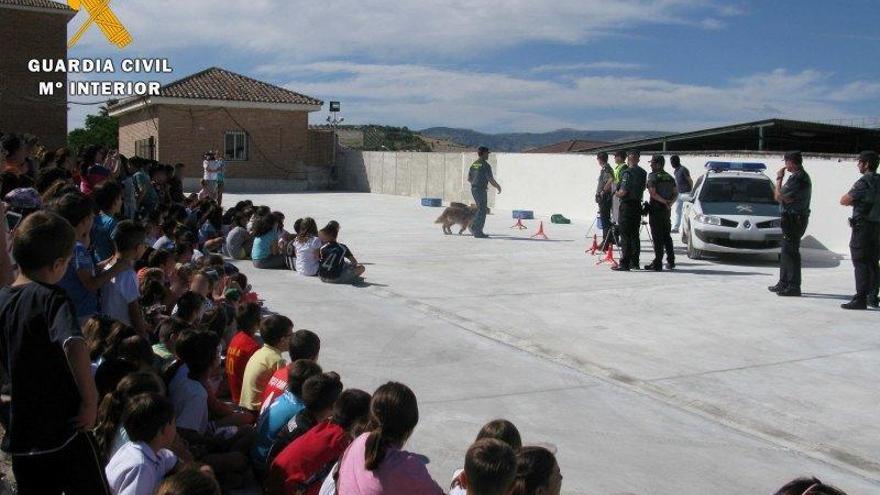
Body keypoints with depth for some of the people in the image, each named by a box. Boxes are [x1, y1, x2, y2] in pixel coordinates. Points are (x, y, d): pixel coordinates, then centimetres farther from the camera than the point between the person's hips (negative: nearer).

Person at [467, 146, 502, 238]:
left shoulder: (474, 164, 11)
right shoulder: (486, 165, -14)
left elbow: (469, 178, 17)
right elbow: (491, 180, -15)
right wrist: (498, 187, 1)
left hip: (473, 189, 8)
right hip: (481, 190, -8)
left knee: (484, 209, 19)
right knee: (482, 211, -1)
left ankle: (473, 226, 16)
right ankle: (478, 232, 2)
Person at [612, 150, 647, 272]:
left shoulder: (627, 172, -15)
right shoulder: (643, 173, 9)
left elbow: (623, 192, -21)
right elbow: (642, 189, 14)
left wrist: (616, 193, 0)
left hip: (627, 205, -7)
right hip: (638, 205, 7)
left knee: (625, 236, -5)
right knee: (635, 235, 13)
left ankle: (624, 264, -6)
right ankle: (634, 262, 18)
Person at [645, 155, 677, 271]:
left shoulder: (652, 176, -10)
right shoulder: (669, 177, 11)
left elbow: (653, 193, -19)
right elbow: (675, 194, 9)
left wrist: (664, 202, -13)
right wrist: (669, 203, -4)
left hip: (656, 210, -7)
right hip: (667, 210, 7)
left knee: (657, 238, -4)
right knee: (667, 236, 15)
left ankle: (657, 263, -4)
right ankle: (670, 261, 19)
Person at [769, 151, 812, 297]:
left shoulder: (797, 178, -19)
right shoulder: (803, 176, 16)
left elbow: (779, 196, -16)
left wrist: (779, 179, -7)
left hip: (794, 219, -11)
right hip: (794, 218, 11)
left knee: (791, 253, -8)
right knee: (786, 252, 17)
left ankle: (794, 287, -5)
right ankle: (783, 283, 26)